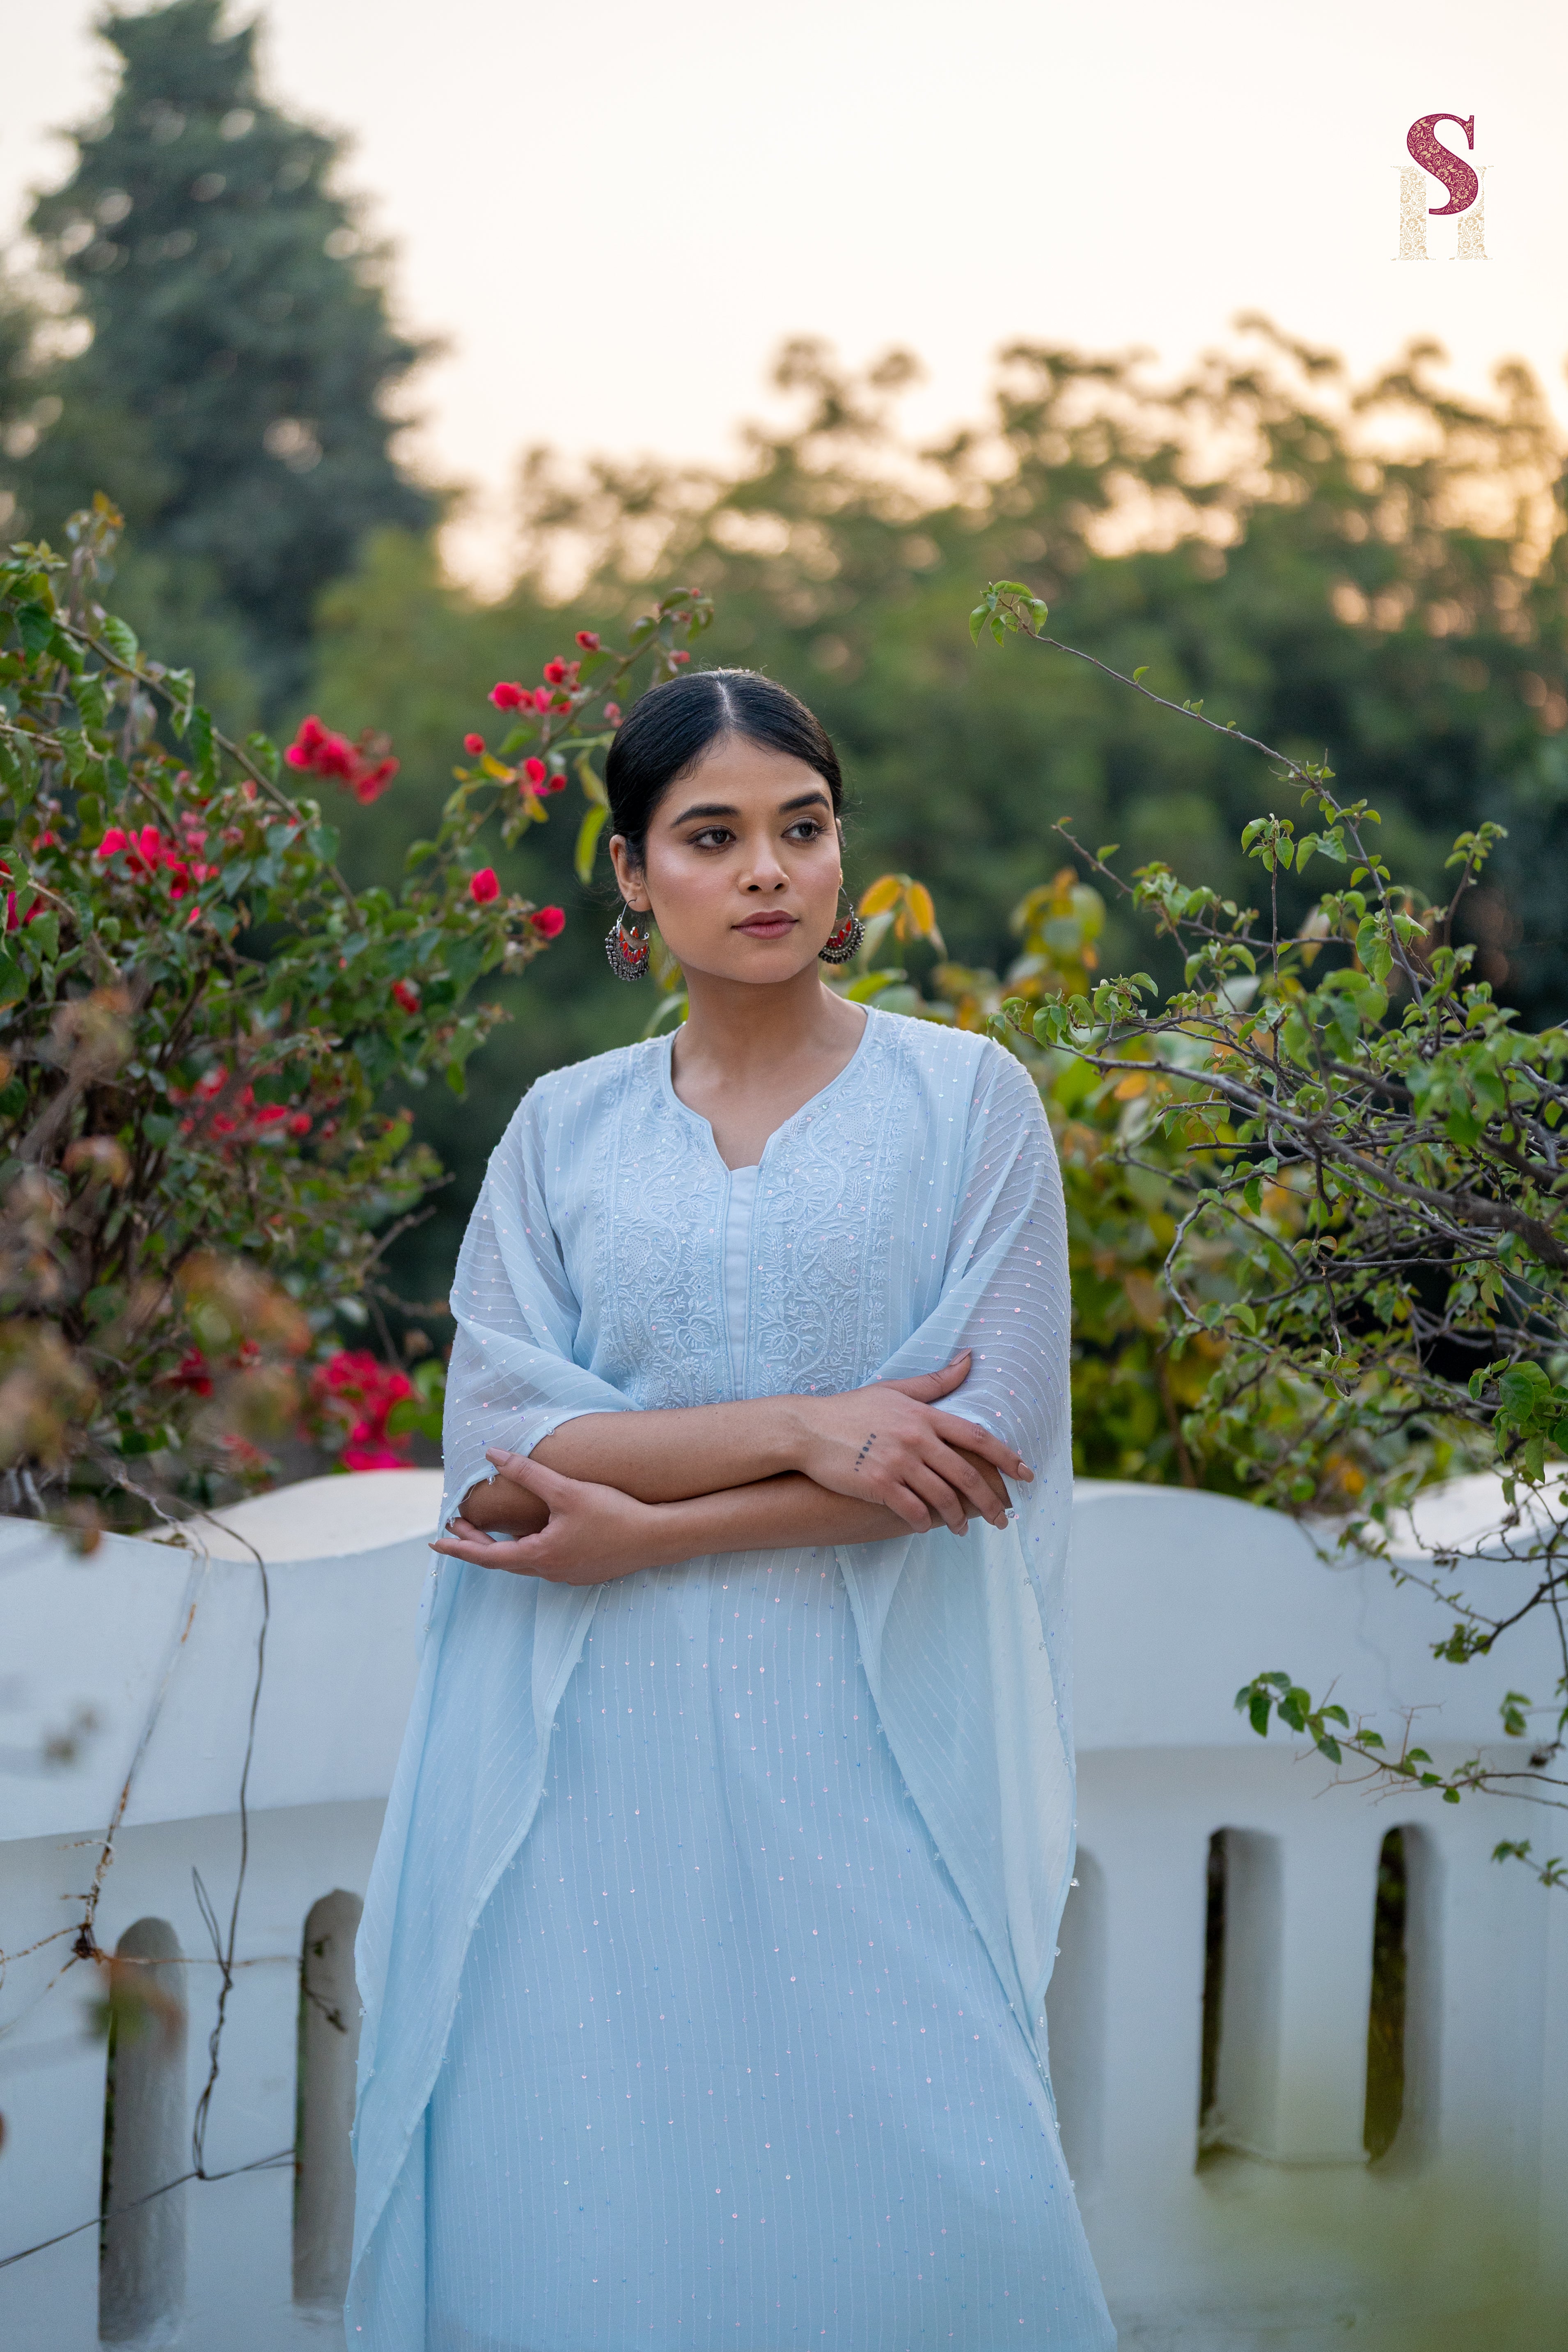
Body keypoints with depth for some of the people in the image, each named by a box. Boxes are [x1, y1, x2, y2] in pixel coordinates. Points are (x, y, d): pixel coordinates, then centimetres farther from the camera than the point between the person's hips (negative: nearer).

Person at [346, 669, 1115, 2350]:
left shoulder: (964, 1100, 3)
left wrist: (640, 1527, -10)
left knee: (894, 2198, -5)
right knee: (584, 2199, 0)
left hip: (860, 1740, -1)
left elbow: (986, 1431, -7)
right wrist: (800, 1424, -15)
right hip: (594, 1753, 2)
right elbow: (496, 1439, -3)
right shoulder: (564, 1128, 9)